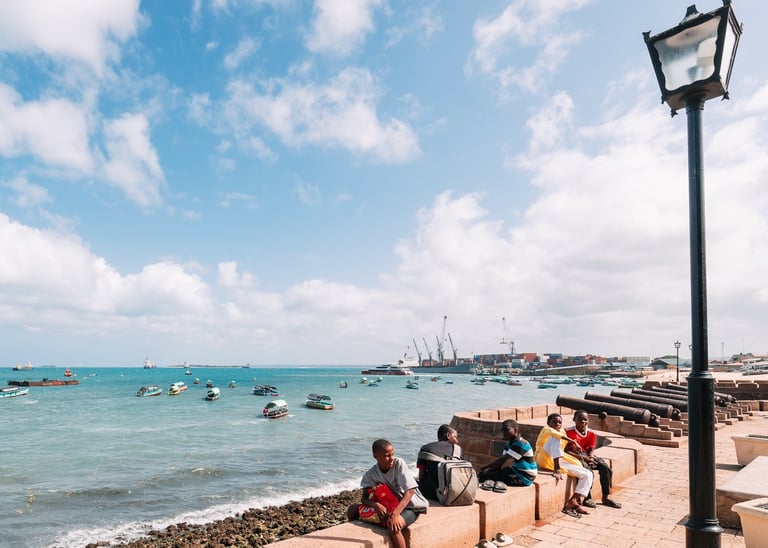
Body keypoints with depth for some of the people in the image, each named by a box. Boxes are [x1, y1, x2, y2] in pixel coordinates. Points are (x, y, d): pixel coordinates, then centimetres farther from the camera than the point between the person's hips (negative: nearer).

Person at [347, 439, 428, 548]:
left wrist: (395, 514, -36)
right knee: (353, 509, -6)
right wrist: (376, 505, -32)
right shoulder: (371, 474, -10)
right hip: (388, 506, 5)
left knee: (394, 526, -36)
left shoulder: (399, 463, -20)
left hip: (410, 506, -4)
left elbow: (410, 491, -25)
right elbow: (364, 498, -9)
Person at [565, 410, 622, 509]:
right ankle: (587, 498, -17)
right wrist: (583, 458, -26)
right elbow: (567, 449, -19)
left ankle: (605, 497, -1)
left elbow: (591, 450, 4)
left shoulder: (591, 434, 2)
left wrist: (590, 458, -19)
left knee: (606, 469, -11)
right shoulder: (569, 431, -16)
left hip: (587, 456, 7)